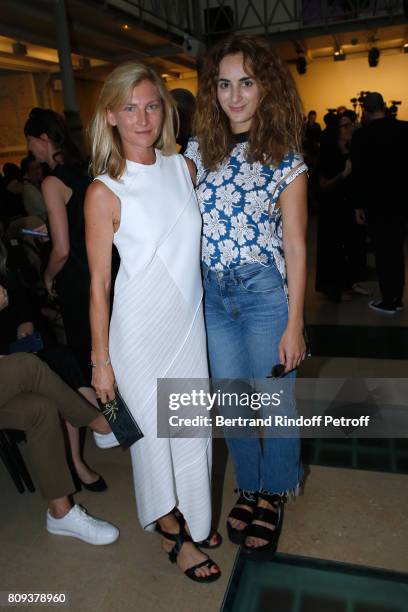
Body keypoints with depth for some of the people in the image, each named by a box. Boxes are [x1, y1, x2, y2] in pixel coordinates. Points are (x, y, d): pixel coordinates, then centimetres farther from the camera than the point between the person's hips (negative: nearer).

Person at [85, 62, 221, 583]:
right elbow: (98, 283, -9)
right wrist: (100, 359, -7)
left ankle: (191, 517, 44)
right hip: (140, 329, -5)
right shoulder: (104, 192, -13)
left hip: (189, 319, 5)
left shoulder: (183, 168, 2)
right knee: (154, 429, 11)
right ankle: (172, 534, 37)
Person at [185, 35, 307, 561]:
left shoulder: (285, 158, -4)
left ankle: (273, 494, 36)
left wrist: (294, 324, -8)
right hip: (212, 295, 3)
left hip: (266, 291, -3)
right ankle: (248, 487, 39)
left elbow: (295, 246, -5)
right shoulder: (198, 151, 4)